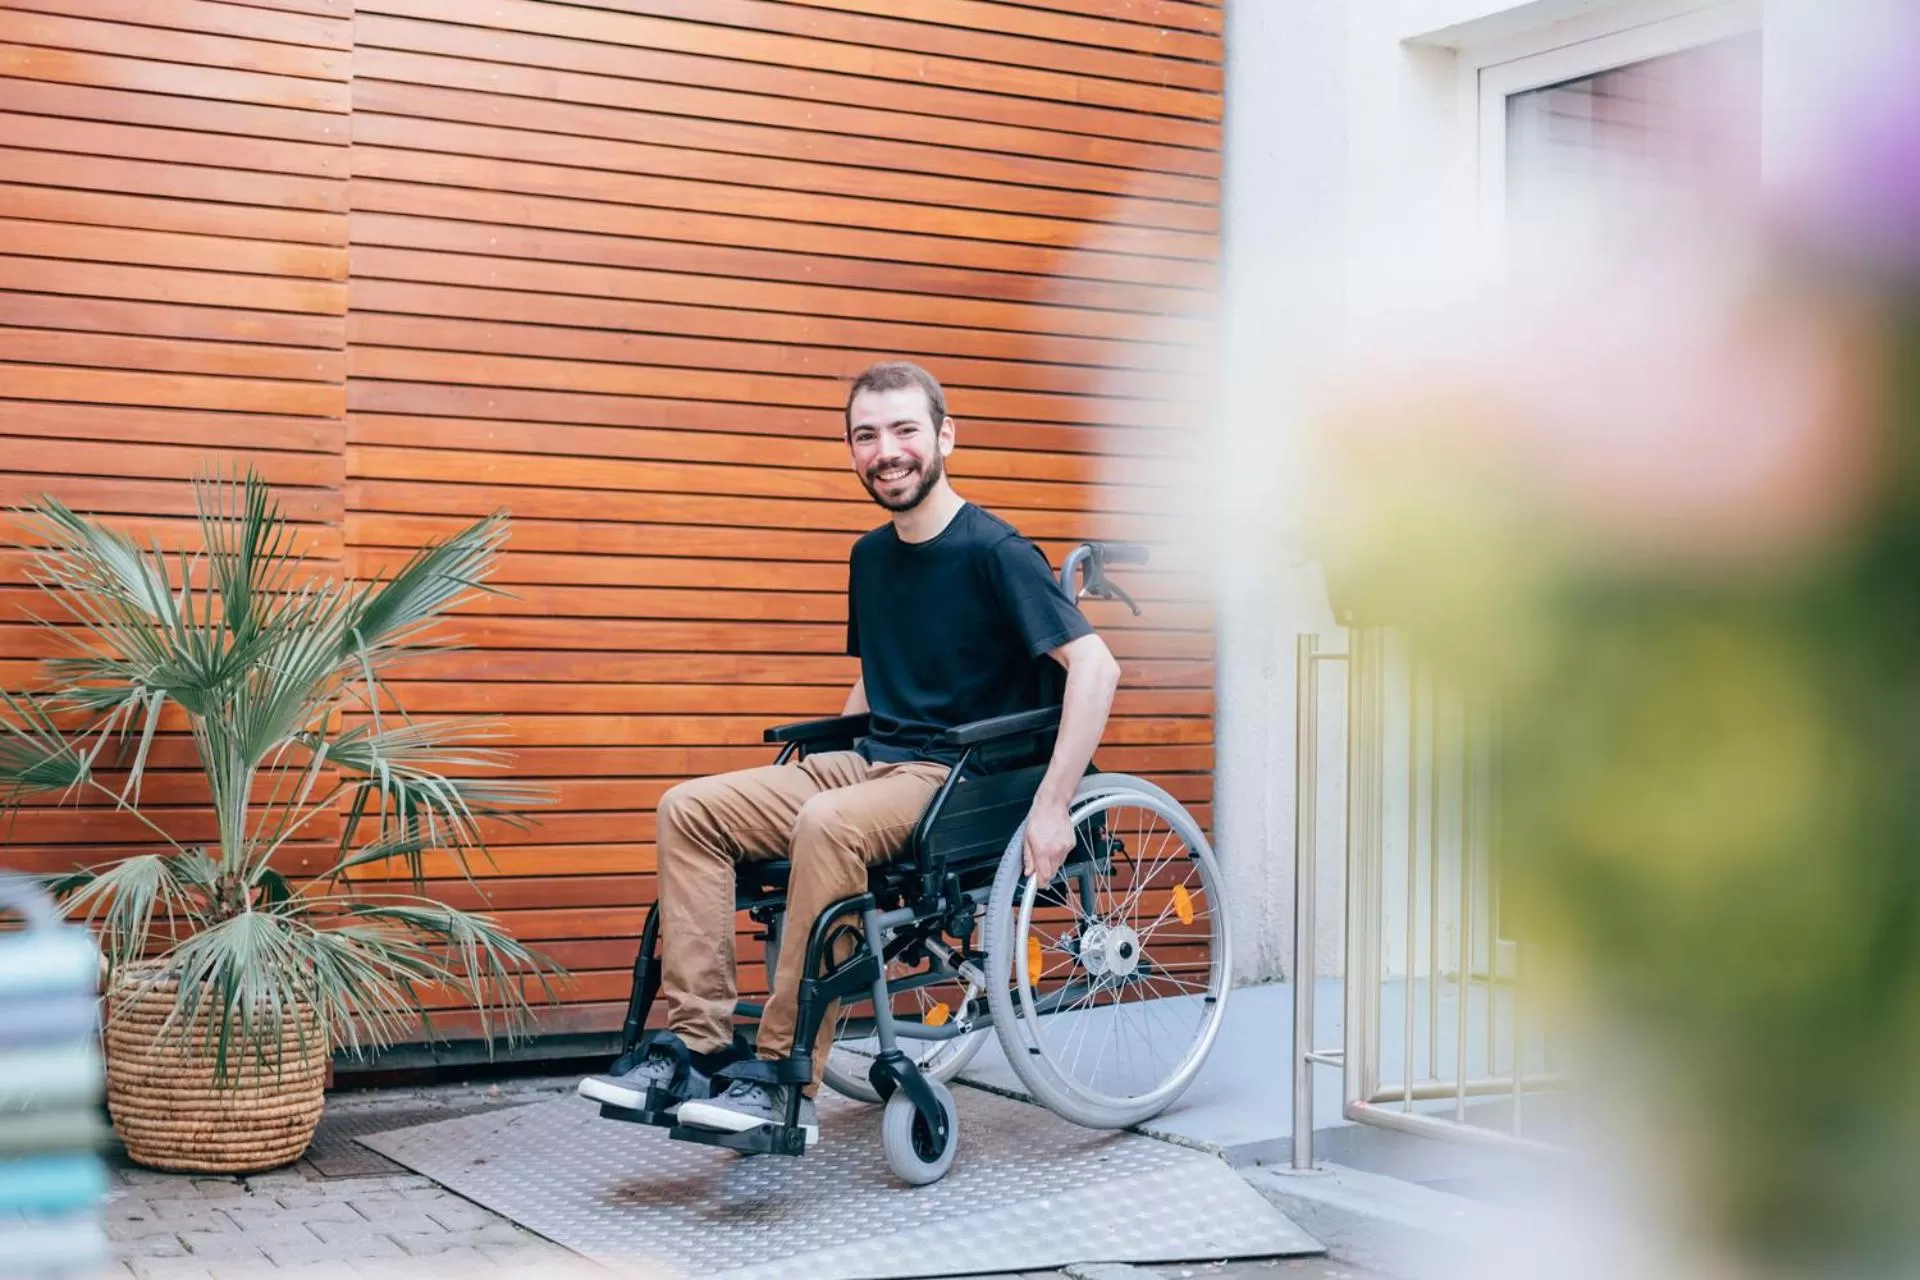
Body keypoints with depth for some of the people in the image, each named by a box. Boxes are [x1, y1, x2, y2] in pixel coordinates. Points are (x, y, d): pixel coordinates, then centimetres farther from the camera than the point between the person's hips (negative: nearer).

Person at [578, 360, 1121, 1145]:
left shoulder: (993, 551, -10)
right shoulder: (871, 555, 14)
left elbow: (1094, 666, -18)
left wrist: (1050, 808, -23)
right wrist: (822, 770, 19)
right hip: (870, 764, 8)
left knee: (827, 825, -36)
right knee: (690, 809, -7)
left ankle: (786, 1085, -29)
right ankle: (699, 1043, -12)